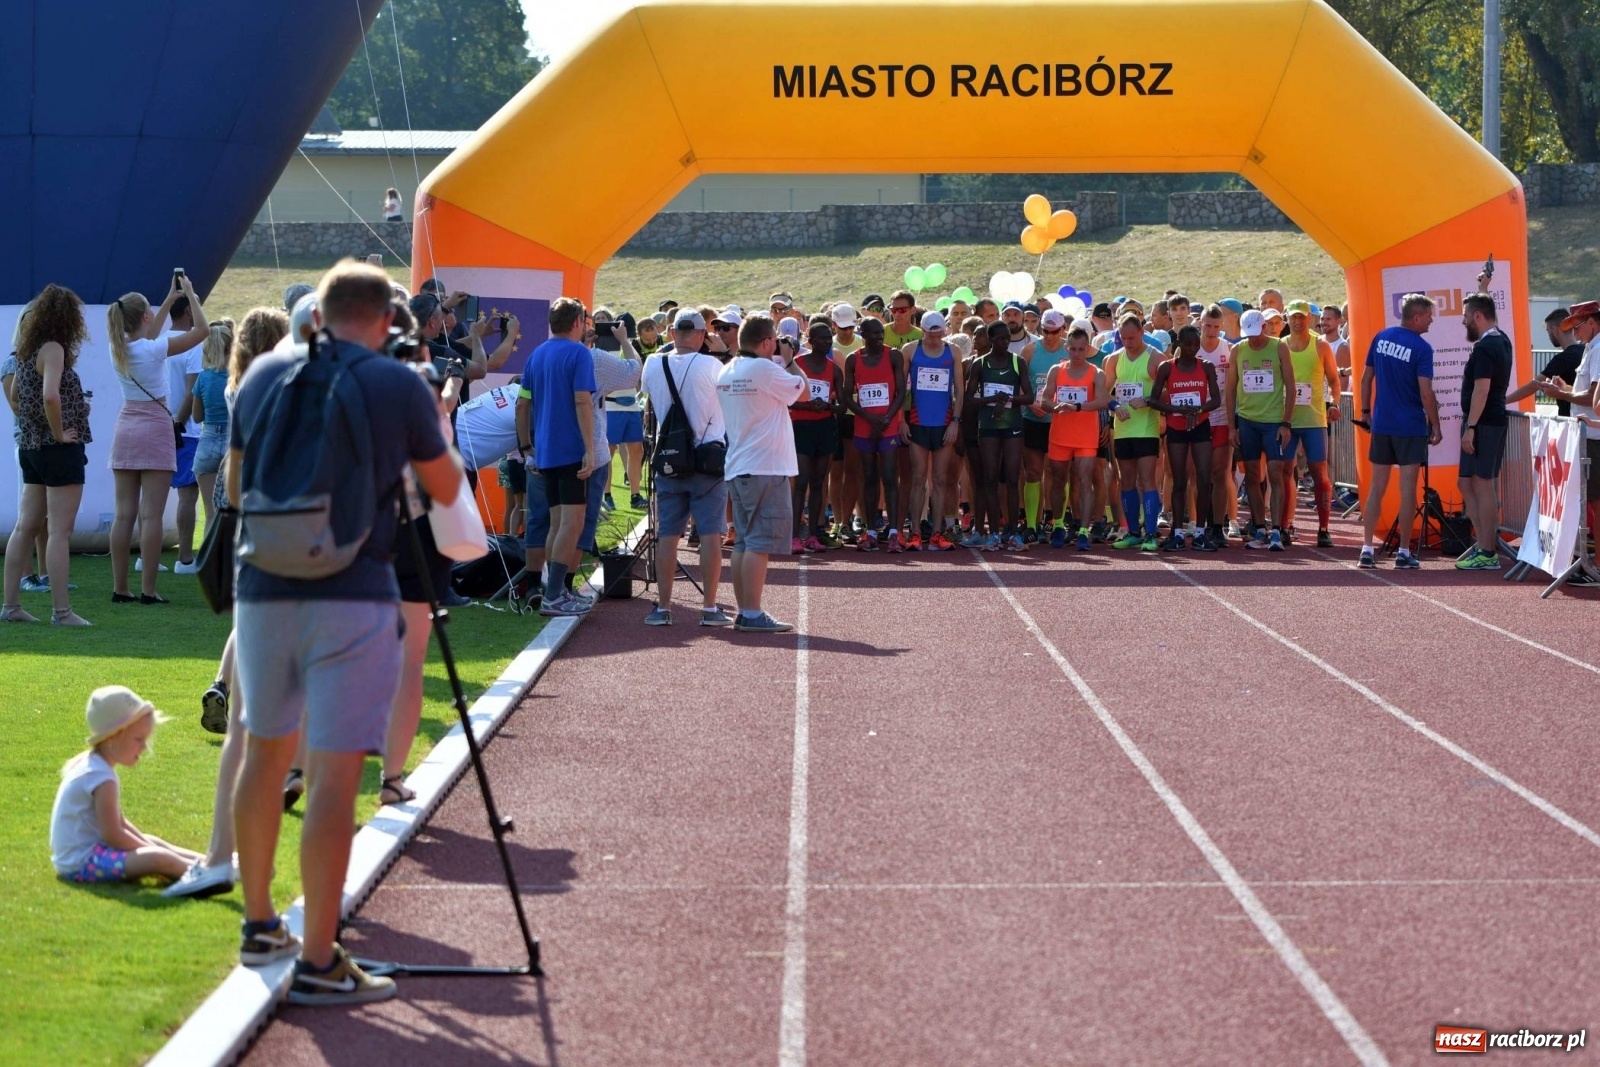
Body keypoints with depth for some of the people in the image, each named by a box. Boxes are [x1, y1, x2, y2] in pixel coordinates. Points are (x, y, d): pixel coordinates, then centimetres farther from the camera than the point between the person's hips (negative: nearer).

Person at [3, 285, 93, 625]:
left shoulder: (28, 349, 11)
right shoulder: (53, 349, -15)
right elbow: (50, 396, -29)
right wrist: (59, 433, -18)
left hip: (30, 447, 9)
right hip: (60, 450, -9)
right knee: (60, 531, -7)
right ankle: (62, 610, -6)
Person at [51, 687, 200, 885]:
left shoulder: (89, 764, 11)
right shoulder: (102, 778, -22)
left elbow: (118, 822, 19)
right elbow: (113, 835, -22)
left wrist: (148, 845, 11)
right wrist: (149, 850, -10)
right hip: (81, 863, -12)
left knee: (153, 842, 22)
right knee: (159, 859, -24)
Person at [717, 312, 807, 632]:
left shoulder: (726, 372, 11)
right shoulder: (764, 369, -14)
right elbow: (802, 389, -5)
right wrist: (790, 361, 9)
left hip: (736, 467, 9)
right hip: (765, 468, -9)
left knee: (743, 542, 12)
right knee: (760, 542, -8)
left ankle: (744, 612, 14)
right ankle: (753, 614, -10)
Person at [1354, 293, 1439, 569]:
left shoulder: (1381, 338, 4)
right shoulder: (1421, 348, -13)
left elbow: (1366, 378, 8)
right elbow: (1426, 393, -15)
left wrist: (1364, 411, 17)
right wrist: (1435, 426, -6)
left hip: (1381, 424, 5)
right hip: (1411, 427, -5)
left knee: (1376, 486, 9)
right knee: (1408, 488, 0)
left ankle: (1367, 549, 6)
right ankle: (1404, 553, 1)